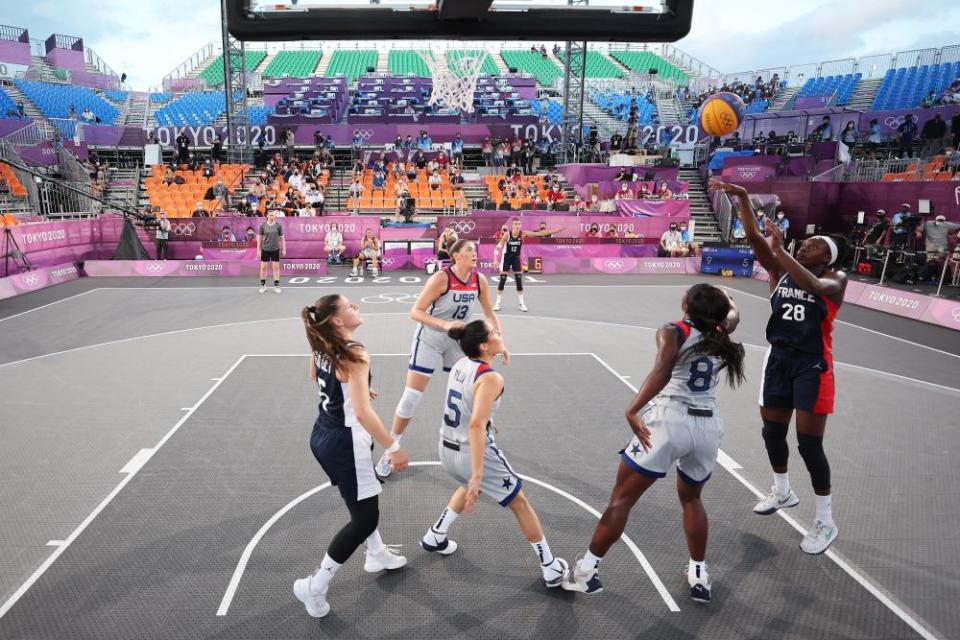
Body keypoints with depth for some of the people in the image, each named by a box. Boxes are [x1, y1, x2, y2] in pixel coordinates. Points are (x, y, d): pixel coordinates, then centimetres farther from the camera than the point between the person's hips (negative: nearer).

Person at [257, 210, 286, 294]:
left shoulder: (278, 225, 0)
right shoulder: (262, 225, -1)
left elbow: (282, 238, 5)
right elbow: (259, 238, 4)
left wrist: (284, 249, 3)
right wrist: (258, 250, 1)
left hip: (276, 249, 0)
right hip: (265, 249, 0)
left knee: (276, 268, 2)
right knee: (263, 268, 4)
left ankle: (276, 286, 8)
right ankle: (263, 285, 17)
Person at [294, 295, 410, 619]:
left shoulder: (321, 346, 0)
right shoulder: (355, 355, -26)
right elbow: (362, 413, -32)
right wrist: (394, 448, -25)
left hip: (323, 435, 9)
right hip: (343, 441, -9)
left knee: (364, 502, 28)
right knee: (365, 518, 2)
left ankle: (377, 555, 47)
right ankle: (315, 585, 10)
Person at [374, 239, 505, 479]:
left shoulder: (479, 280, -8)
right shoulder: (441, 277, -23)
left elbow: (489, 314, 5)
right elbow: (416, 312, -23)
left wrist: (500, 343, -4)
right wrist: (444, 325, -36)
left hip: (457, 341, 5)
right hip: (429, 340, -5)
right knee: (410, 398, -4)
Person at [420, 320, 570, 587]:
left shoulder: (461, 364, 1)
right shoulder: (491, 378, -23)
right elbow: (476, 426, -32)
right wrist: (477, 475, -33)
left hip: (447, 449, 7)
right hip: (475, 453, -7)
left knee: (469, 487, 39)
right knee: (520, 503, 13)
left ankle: (434, 537, 41)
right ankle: (551, 570, 24)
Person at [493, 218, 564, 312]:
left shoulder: (523, 234, -14)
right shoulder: (507, 235, -20)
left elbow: (539, 234, -15)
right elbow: (498, 248, -14)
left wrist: (554, 231, -20)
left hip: (516, 258, 2)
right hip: (506, 258, -2)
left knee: (519, 281, 1)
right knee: (502, 281, -3)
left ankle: (521, 303, 8)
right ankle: (499, 303, 7)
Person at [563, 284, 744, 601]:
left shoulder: (673, 332, -2)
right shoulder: (720, 334, 12)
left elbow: (662, 372, -21)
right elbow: (733, 313, 37)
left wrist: (632, 411, -28)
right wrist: (720, 296, 55)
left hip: (669, 420, -5)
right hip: (708, 426, 5)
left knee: (621, 498, 4)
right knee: (691, 498, 29)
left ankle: (587, 571, 9)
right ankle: (699, 576, 30)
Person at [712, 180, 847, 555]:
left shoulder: (836, 279, -7)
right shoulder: (780, 270, 4)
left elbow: (813, 285, -31)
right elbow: (754, 240, -9)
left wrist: (780, 249, -33)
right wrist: (743, 201, -22)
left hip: (813, 365, -5)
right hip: (779, 359, 5)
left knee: (809, 443, -5)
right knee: (772, 431, 16)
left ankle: (826, 522, 11)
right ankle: (782, 492, 41)